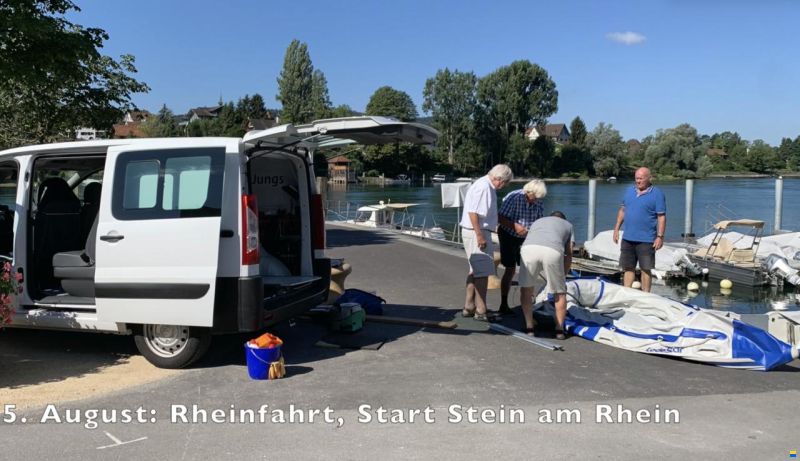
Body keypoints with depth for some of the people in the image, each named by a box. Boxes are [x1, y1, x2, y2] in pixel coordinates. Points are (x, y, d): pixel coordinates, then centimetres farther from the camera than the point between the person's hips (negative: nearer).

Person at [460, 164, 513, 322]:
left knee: (475, 271, 17)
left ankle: (469, 308, 26)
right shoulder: (483, 187, -17)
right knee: (483, 272, -6)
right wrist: (479, 236, -25)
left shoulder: (488, 187, 15)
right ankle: (480, 311, 0)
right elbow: (472, 212, -24)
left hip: (480, 232, 11)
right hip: (476, 233, -11)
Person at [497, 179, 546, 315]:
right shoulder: (514, 198, -24)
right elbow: (500, 218, -23)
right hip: (508, 236, -5)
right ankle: (503, 305, 0)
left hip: (525, 238, 6)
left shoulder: (538, 202, -7)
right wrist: (515, 226, -36)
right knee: (510, 270, -8)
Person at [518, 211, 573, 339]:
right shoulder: (568, 225, 37)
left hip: (529, 248, 1)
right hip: (553, 251, -1)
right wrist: (563, 276, 40)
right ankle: (559, 329, 20)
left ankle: (529, 327, 21)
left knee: (526, 290, 19)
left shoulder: (537, 221, 42)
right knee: (560, 293, 18)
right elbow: (569, 254, 29)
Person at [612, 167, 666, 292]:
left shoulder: (657, 194, -6)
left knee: (646, 269, 3)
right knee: (628, 268, 10)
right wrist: (616, 229, 12)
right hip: (627, 238, 5)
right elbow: (622, 210, 16)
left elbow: (662, 217, -8)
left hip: (646, 240, -5)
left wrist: (660, 236, -13)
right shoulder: (629, 191, 10)